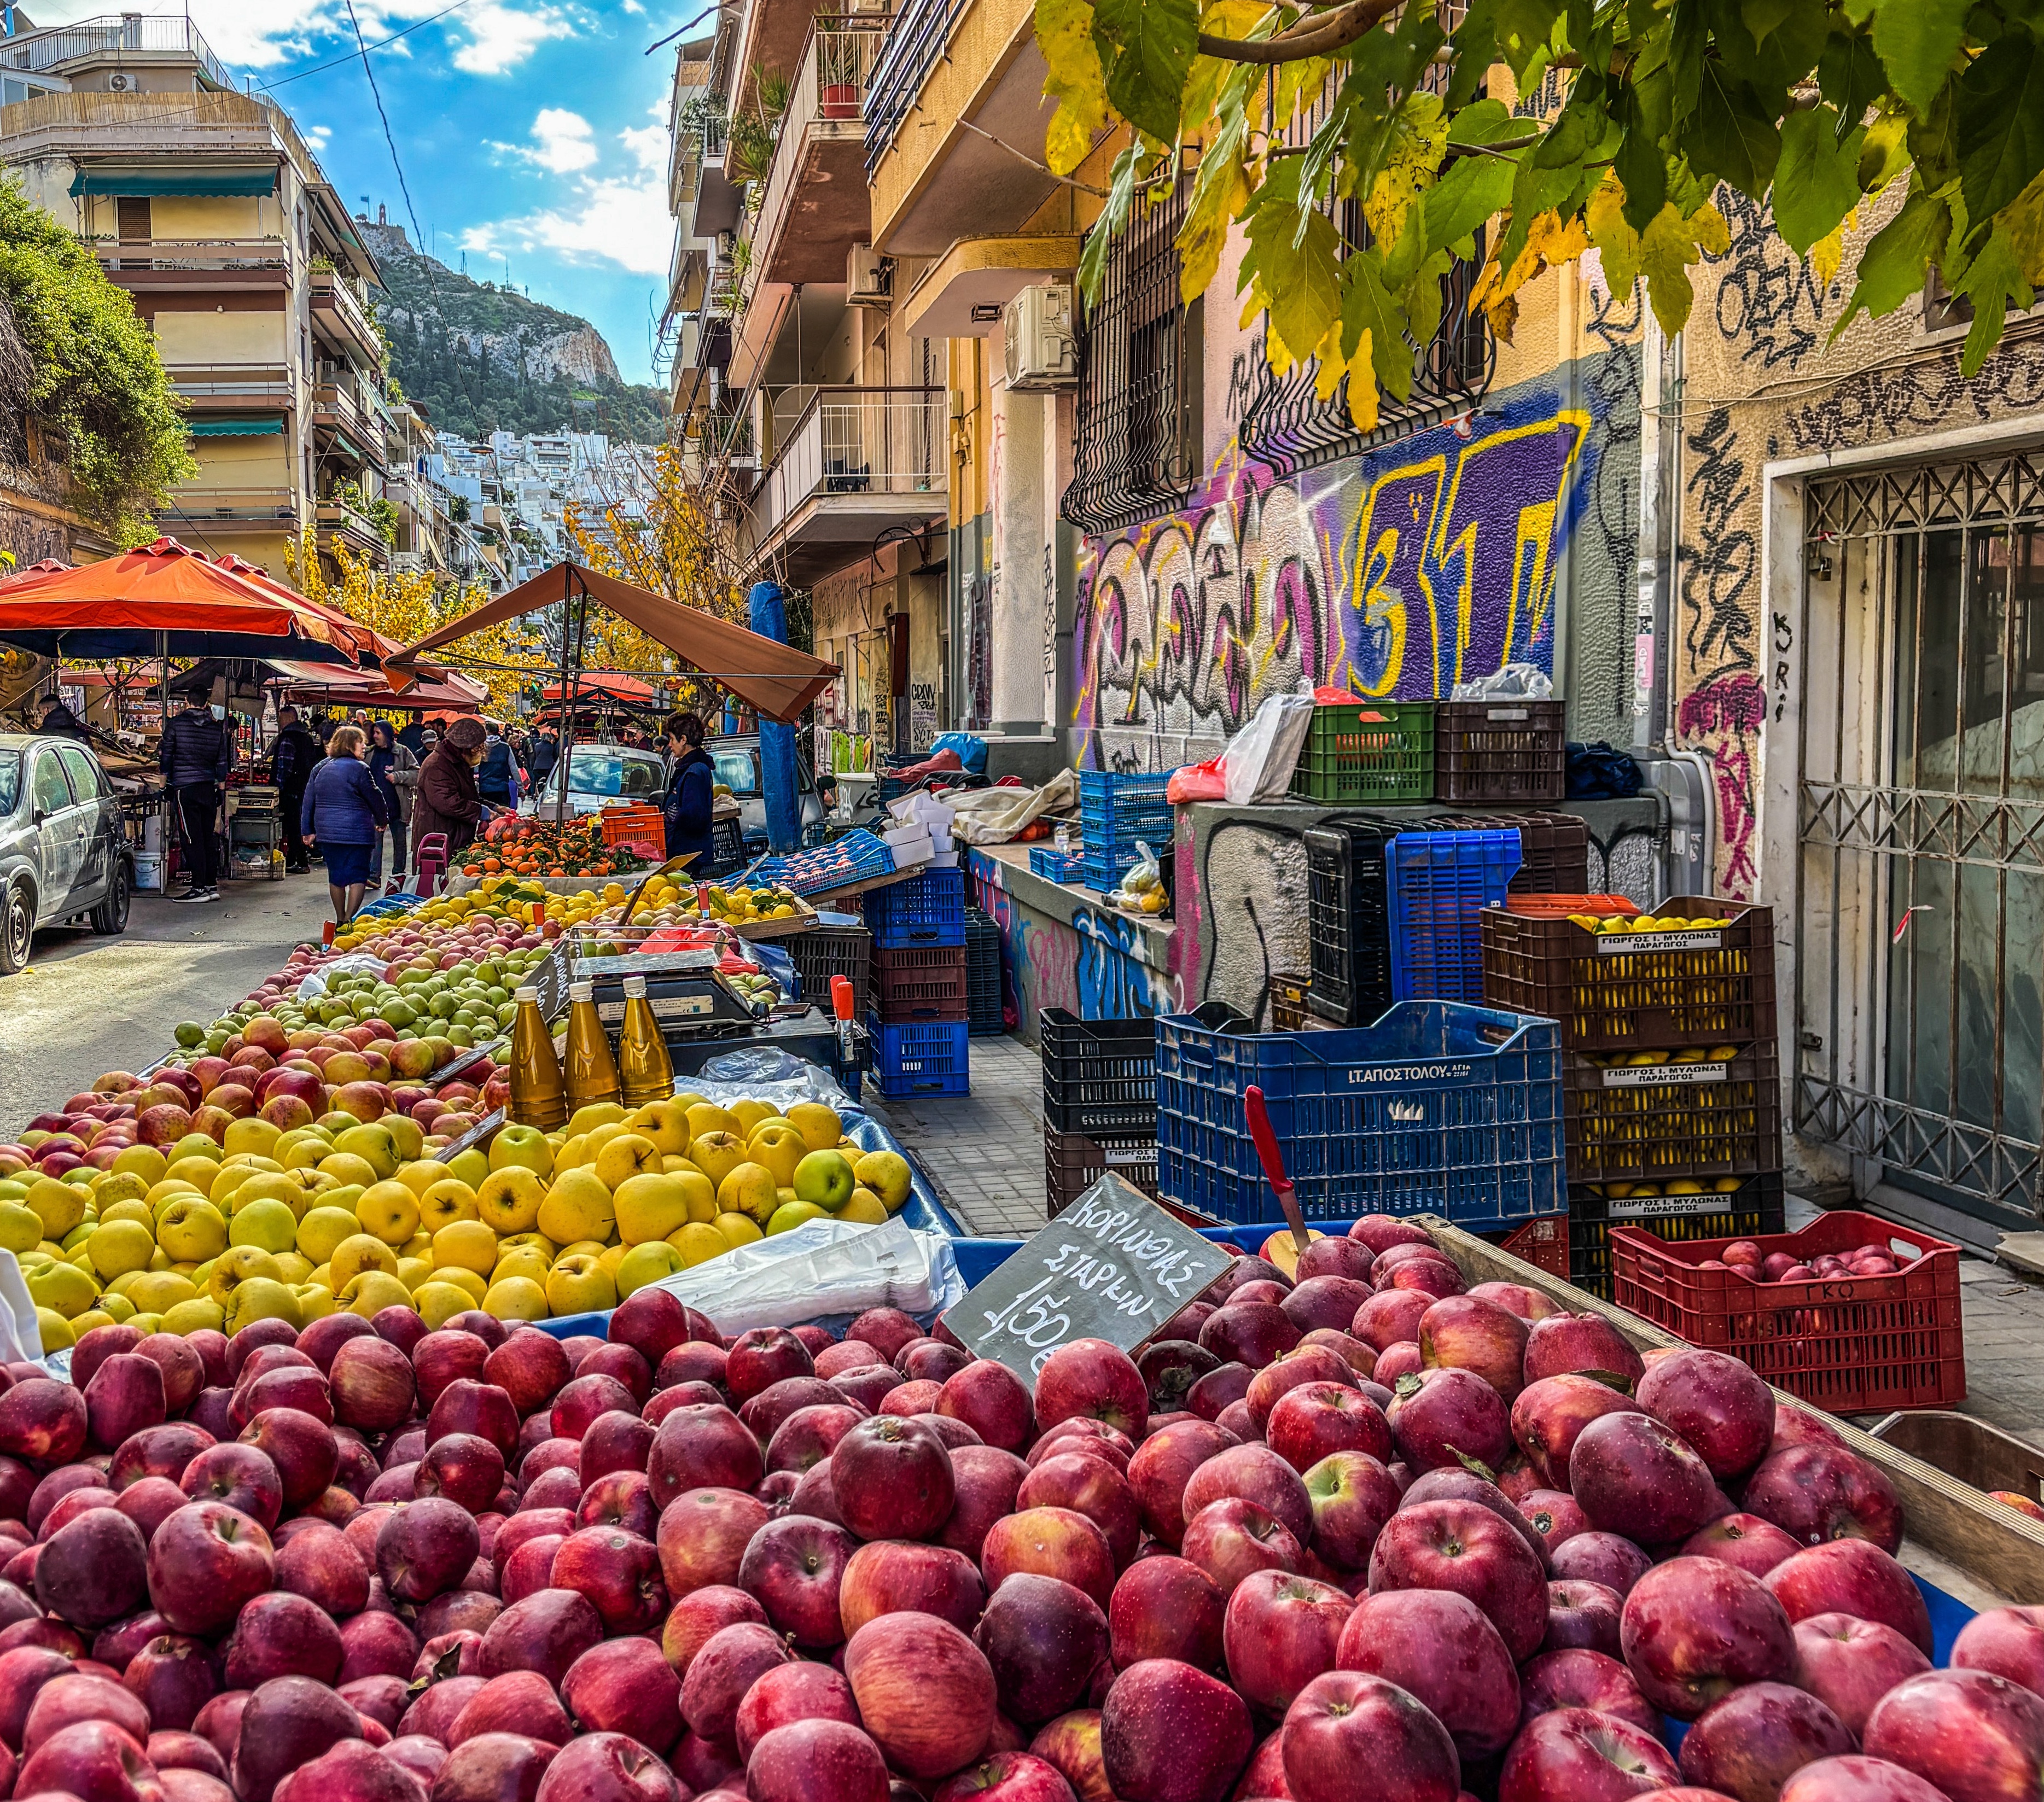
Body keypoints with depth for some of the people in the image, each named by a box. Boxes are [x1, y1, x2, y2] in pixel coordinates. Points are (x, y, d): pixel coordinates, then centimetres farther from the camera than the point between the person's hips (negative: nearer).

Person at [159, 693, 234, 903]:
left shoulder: (176, 724, -2)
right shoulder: (217, 728, 7)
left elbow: (166, 756, 1)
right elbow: (222, 762, 11)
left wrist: (164, 783, 10)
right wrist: (220, 788, 20)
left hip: (184, 786, -4)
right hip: (209, 787, 4)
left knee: (191, 838, -4)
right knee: (209, 836, 9)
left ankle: (199, 888, -7)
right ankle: (212, 885, 11)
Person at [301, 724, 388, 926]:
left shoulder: (320, 769, 10)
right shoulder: (358, 768, -10)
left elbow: (309, 801, 13)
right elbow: (374, 797, -3)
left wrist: (308, 830, 18)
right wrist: (382, 820, 14)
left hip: (327, 832, 7)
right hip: (356, 833, -7)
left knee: (336, 878, 15)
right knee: (357, 877, -3)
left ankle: (340, 921, 22)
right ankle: (349, 921, -10)